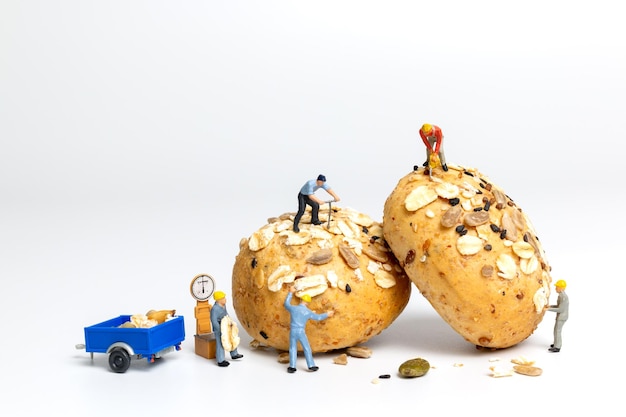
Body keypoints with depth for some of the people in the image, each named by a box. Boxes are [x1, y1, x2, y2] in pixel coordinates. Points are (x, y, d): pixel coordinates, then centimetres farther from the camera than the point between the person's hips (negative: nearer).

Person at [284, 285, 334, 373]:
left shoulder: (293, 308, -1)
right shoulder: (308, 312, -2)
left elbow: (286, 304, 22)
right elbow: (318, 317, 12)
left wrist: (290, 293, 29)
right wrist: (327, 314, 29)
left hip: (292, 331, 2)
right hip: (301, 332, -2)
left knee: (293, 349, 7)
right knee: (307, 349, 10)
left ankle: (292, 367, 1)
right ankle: (311, 366, 12)